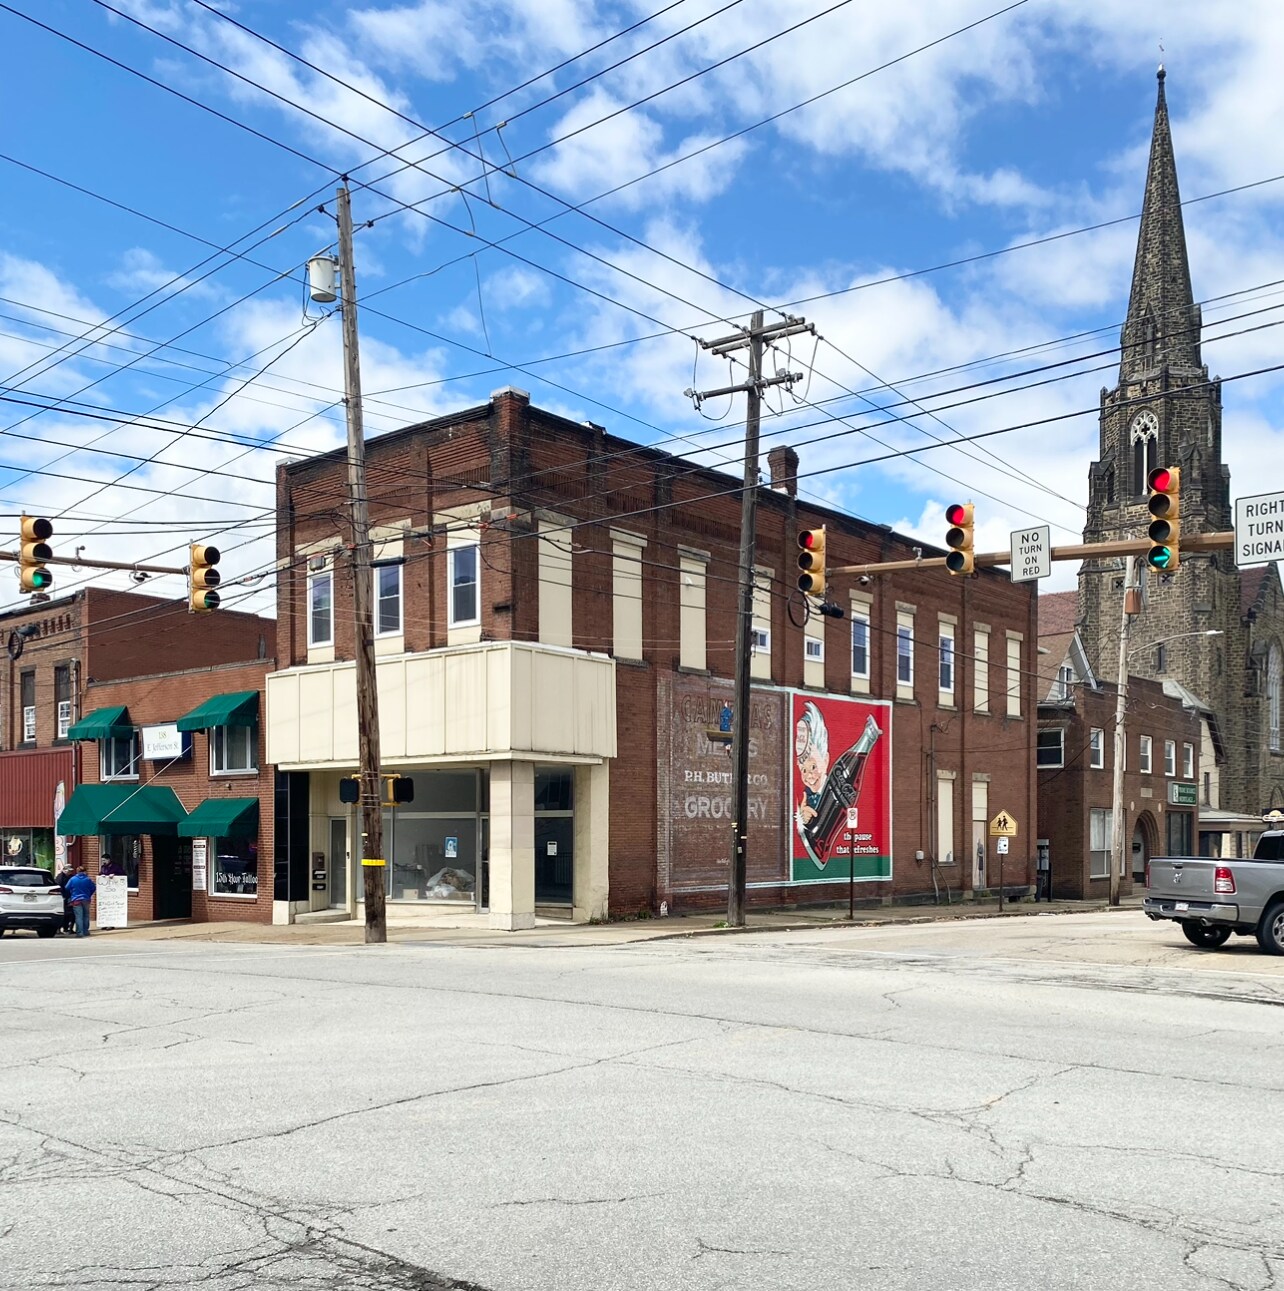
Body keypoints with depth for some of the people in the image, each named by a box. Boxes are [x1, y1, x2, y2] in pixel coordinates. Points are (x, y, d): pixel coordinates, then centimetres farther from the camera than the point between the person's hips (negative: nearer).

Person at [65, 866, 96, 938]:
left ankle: (79, 932, -11)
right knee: (86, 916, 13)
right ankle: (85, 931, 18)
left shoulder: (72, 879, -2)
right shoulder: (88, 879, 2)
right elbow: (93, 888, 7)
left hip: (76, 900, -2)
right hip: (86, 900, 2)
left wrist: (69, 897, 18)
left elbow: (67, 889, 1)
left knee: (78, 916, -6)